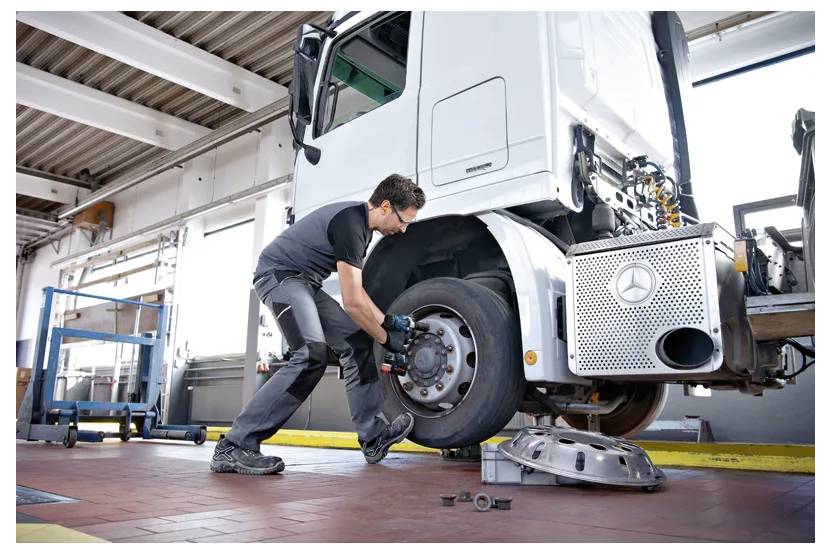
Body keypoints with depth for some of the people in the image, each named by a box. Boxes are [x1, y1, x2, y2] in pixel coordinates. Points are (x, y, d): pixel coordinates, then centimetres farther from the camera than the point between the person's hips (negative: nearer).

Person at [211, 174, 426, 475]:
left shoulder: (361, 223, 9)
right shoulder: (350, 223, -23)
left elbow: (356, 291, 18)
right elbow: (352, 302, -23)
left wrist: (387, 321, 12)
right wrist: (386, 338, -10)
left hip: (305, 281, 10)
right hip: (279, 274, -10)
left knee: (357, 342, 5)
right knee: (313, 354, -27)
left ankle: (373, 437, 9)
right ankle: (234, 446, -21)